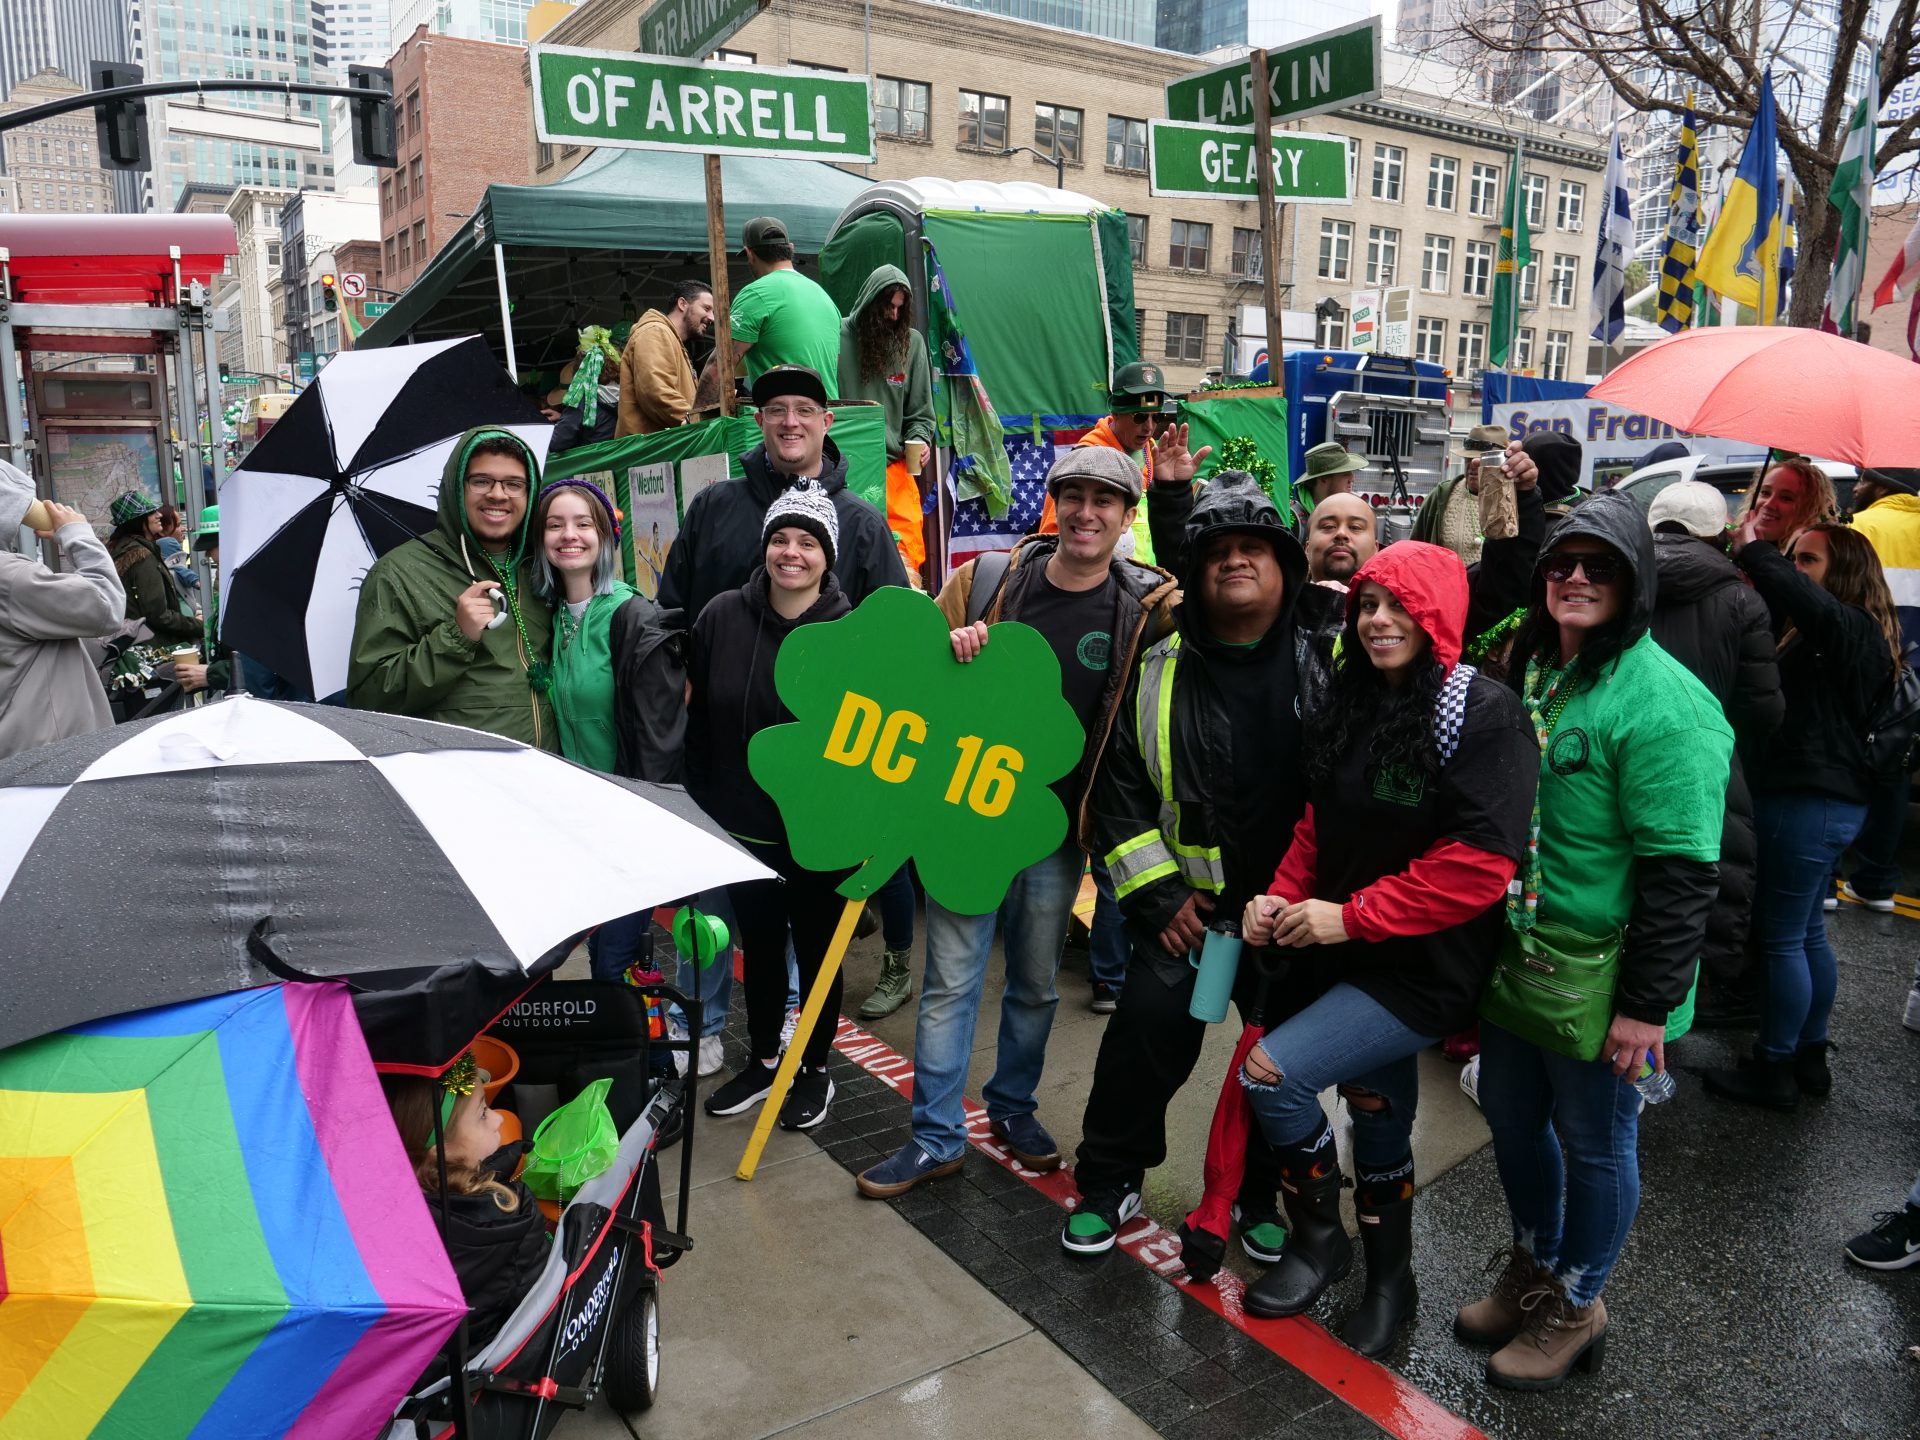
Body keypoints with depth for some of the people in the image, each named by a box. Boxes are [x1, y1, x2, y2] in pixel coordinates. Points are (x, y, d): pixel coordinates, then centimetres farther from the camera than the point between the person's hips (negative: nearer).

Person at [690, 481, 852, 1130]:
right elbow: (696, 719, 3)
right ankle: (761, 1060, 39)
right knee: (758, 945, 19)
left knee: (817, 949, 13)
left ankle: (815, 1070, 33)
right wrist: (701, 808, 4)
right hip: (742, 826, 3)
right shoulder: (722, 617, -4)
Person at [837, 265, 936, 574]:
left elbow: (920, 410, 13)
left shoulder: (912, 342, 8)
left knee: (908, 551, -5)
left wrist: (920, 439, -5)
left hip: (895, 467, 2)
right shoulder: (838, 336, 0)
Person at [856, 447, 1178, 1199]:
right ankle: (937, 1137, 18)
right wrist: (946, 652, -18)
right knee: (951, 981, 4)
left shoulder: (1145, 604, -4)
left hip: (1056, 828, 1)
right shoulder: (986, 580, -3)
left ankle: (1013, 1106, 40)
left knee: (1036, 984, 17)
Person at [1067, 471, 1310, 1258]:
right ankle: (1109, 1179, 18)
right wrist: (1158, 898, -3)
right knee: (1146, 1027, -7)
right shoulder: (1157, 675, 1)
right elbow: (1120, 794, 4)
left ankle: (1264, 1194, 35)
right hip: (1188, 906, 0)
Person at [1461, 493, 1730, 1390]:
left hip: (1598, 979, -8)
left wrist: (1648, 1002, -19)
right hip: (1513, 956, 8)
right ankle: (1532, 1270, 44)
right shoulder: (1526, 667, 6)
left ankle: (1575, 1306, 34)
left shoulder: (1660, 702, -21)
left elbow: (1681, 871, -21)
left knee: (1593, 1141, 12)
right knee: (1510, 1116, 21)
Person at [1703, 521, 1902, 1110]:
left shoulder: (1855, 632, -17)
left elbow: (1801, 598, -37)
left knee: (1781, 939, -1)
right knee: (1807, 933, 19)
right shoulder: (1821, 634, 16)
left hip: (1811, 801, -11)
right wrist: (1751, 554, -7)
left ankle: (1774, 1070, 10)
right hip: (1825, 798, 11)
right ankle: (1811, 1056, 32)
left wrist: (1753, 550, -25)